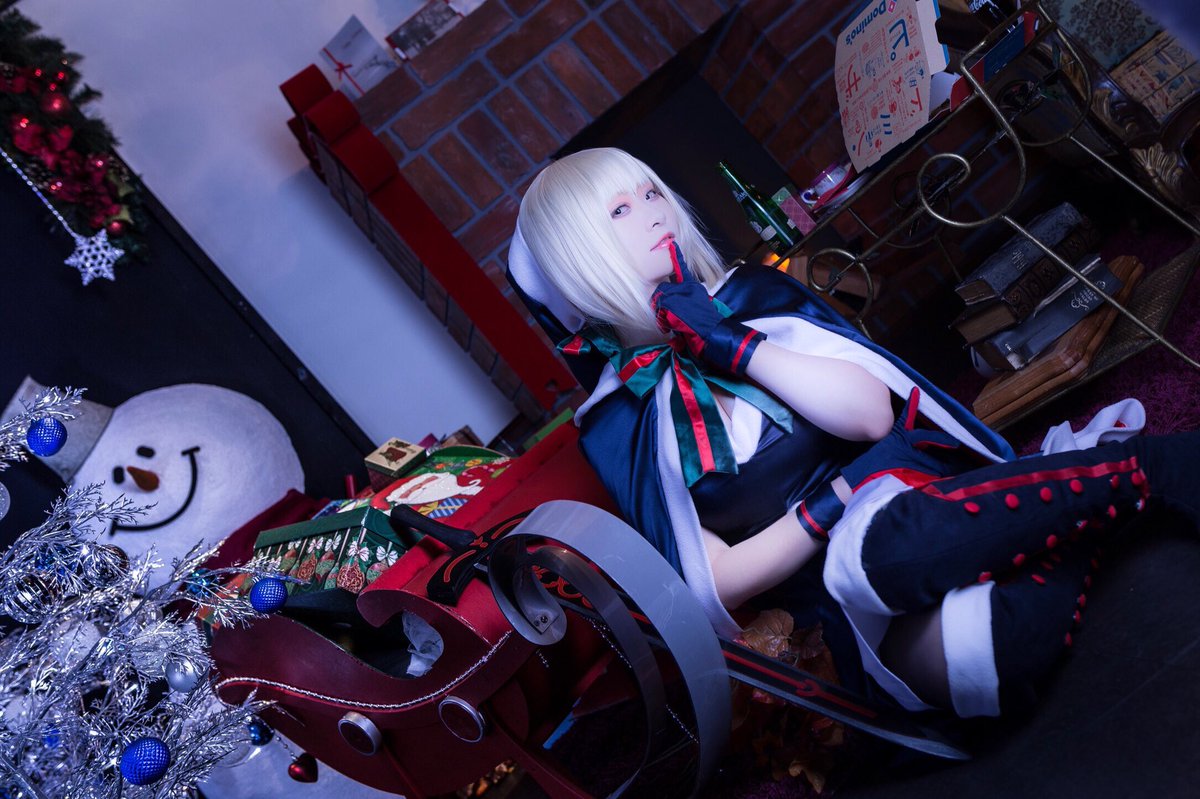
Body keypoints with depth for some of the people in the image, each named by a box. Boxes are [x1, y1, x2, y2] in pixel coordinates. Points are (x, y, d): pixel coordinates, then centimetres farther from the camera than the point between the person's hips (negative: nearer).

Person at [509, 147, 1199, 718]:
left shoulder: (754, 295, 11)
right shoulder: (618, 423, 3)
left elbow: (872, 412, -3)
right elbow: (716, 587, -3)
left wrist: (735, 346, -8)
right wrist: (837, 498, -11)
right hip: (865, 608, -1)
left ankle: (1110, 465, -19)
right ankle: (1140, 469, -18)